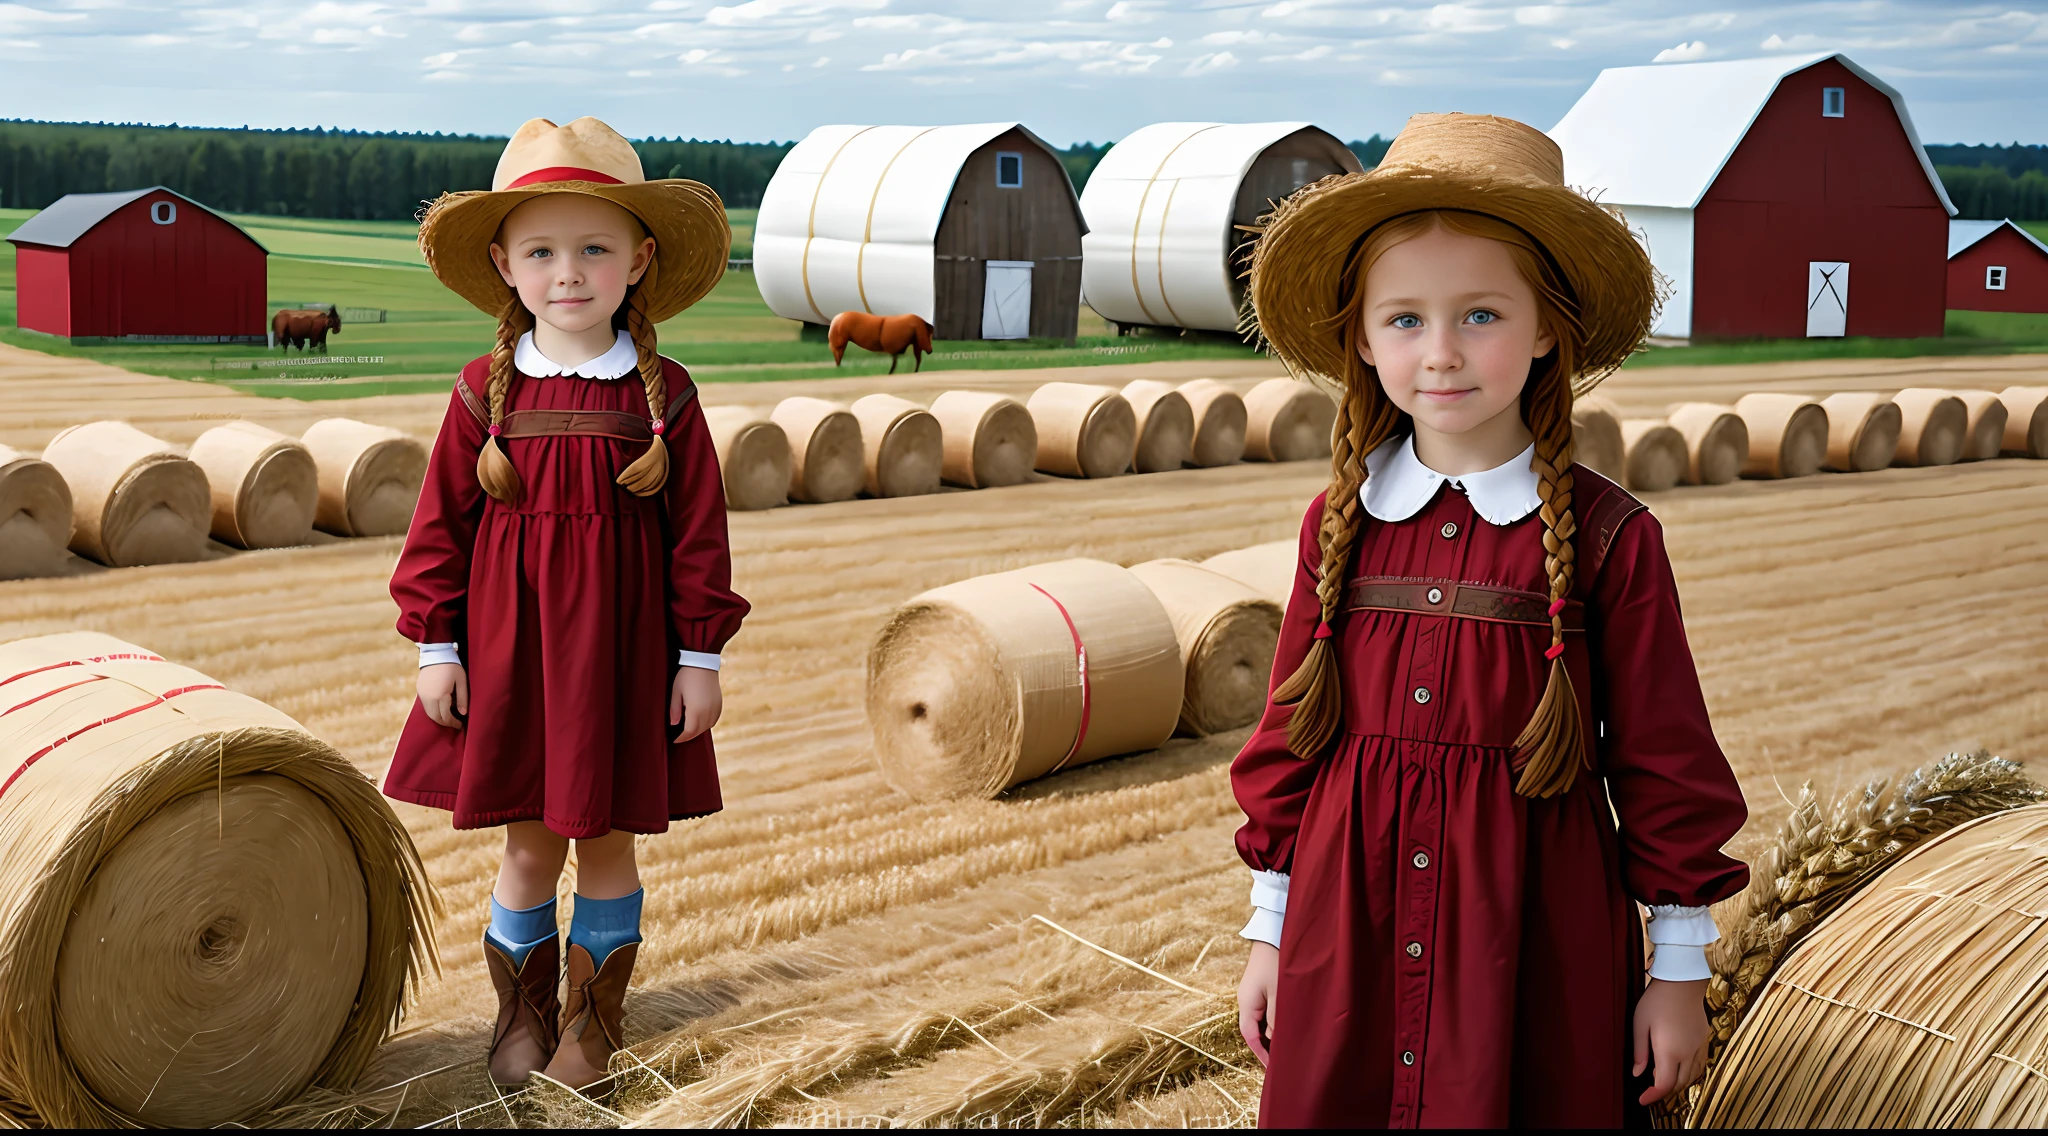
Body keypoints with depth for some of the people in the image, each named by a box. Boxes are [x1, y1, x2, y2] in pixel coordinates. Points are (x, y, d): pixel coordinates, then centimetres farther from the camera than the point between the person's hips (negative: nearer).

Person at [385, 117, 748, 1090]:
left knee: (606, 839, 9)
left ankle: (592, 1020, 27)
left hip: (621, 645, 0)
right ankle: (522, 1012, 28)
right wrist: (436, 646, 0)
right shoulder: (487, 391, -2)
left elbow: (699, 532, -1)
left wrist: (699, 655, -2)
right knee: (528, 845, 8)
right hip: (508, 643, 1)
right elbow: (440, 523, 2)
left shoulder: (663, 395, -4)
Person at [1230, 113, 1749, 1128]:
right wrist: (1268, 929, 9)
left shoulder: (1607, 536, -7)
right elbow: (1289, 734, 7)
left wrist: (1681, 969, 1)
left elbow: (1664, 764, -2)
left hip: (1538, 941, -2)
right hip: (1348, 933, 3)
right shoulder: (1340, 525, 1)